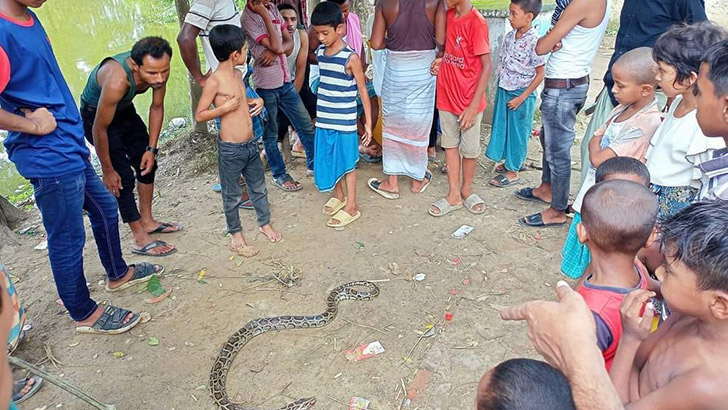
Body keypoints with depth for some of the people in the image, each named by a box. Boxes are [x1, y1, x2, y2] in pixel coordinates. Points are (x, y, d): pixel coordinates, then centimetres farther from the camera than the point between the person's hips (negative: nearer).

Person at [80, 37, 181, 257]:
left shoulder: (159, 68, -24)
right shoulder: (116, 80, -42)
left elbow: (157, 108, -6)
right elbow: (99, 129, -31)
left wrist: (151, 149, -6)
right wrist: (107, 171, -20)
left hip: (124, 109, 7)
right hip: (95, 114, -7)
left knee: (147, 164, 12)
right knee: (123, 177, -10)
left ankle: (147, 221, 28)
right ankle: (141, 240, 0)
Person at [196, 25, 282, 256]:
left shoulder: (237, 74, 6)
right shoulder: (214, 81, -18)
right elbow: (199, 115, -13)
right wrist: (224, 108, -24)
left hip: (250, 144, 7)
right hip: (230, 149, -7)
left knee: (258, 186, 20)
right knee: (232, 195, 10)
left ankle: (264, 223, 39)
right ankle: (236, 235, 27)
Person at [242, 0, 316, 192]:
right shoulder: (248, 17, -14)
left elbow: (289, 43, 5)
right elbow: (276, 46, -22)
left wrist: (275, 51, -15)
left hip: (285, 81, 7)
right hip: (266, 85, -7)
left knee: (306, 124, 11)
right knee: (271, 134, 8)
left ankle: (313, 164, 28)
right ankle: (279, 175, 23)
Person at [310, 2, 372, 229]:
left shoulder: (350, 57, -16)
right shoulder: (320, 52, 3)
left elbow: (363, 90, -11)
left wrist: (368, 122, -11)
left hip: (344, 122, -6)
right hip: (324, 120, 6)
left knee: (347, 163, 5)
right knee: (328, 160, 16)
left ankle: (351, 207, 17)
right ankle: (338, 196, 37)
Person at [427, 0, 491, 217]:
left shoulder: (477, 22, -18)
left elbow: (486, 65, -16)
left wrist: (474, 106, -19)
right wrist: (442, 60, -2)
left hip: (469, 100, -6)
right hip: (447, 95, 6)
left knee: (470, 149, 9)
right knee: (450, 144, 12)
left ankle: (466, 189, 30)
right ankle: (454, 195, 23)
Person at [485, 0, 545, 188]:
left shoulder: (534, 42, -20)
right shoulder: (509, 36, 0)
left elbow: (540, 74, -16)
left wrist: (521, 98, -16)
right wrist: (501, 88, 8)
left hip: (521, 95, -7)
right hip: (503, 90, 7)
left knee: (517, 132, 6)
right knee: (502, 127, 17)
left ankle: (513, 171, 19)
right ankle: (508, 161, 35)